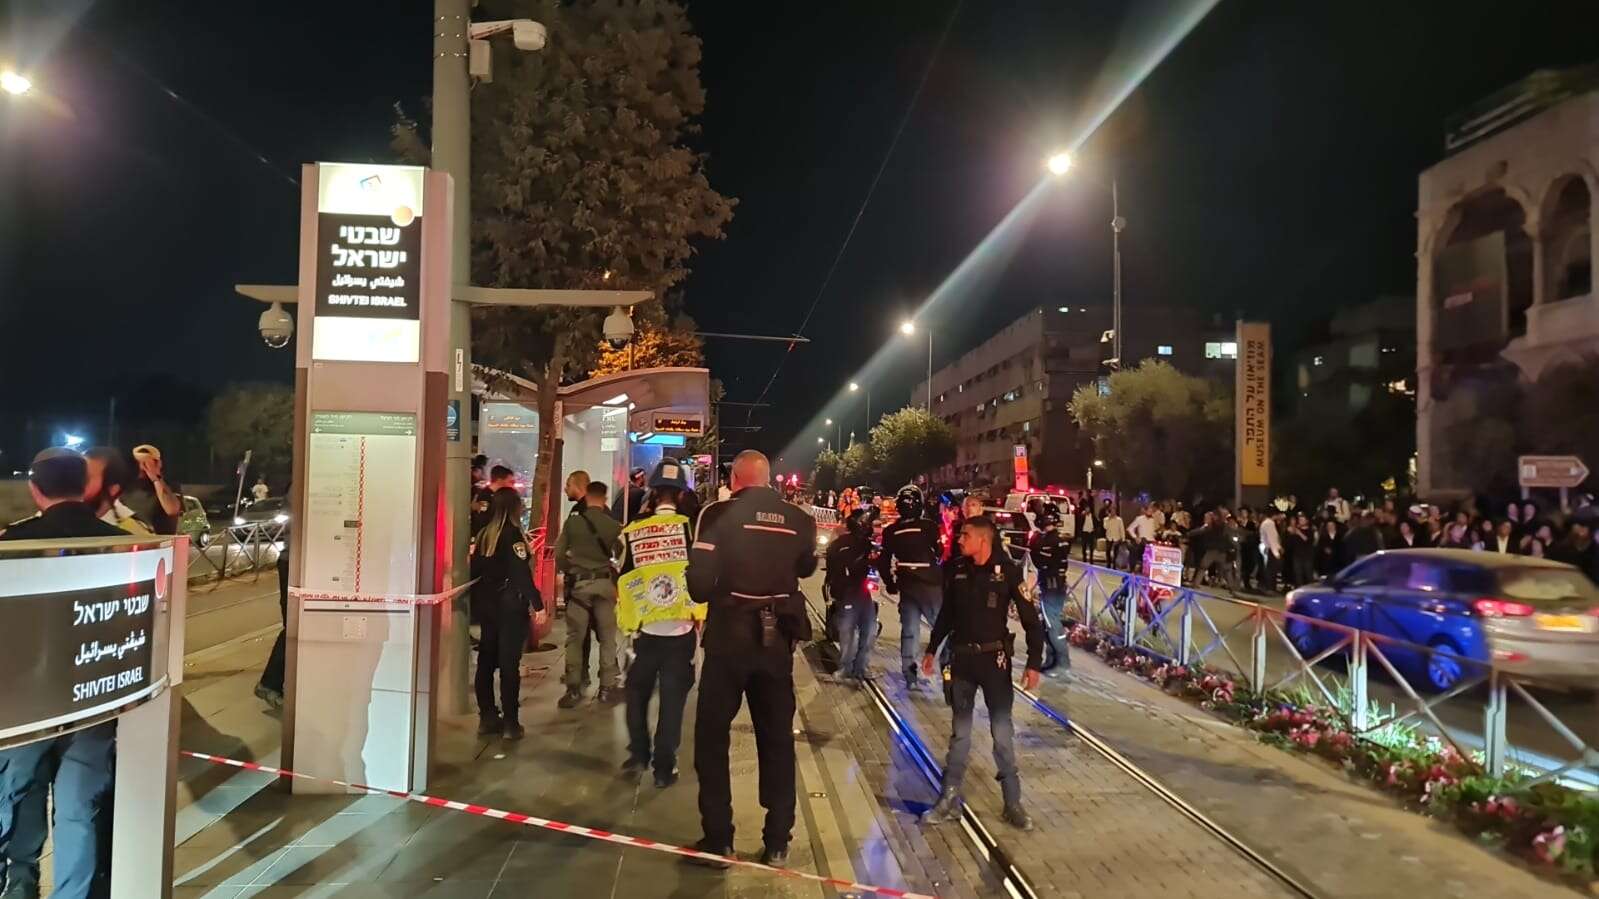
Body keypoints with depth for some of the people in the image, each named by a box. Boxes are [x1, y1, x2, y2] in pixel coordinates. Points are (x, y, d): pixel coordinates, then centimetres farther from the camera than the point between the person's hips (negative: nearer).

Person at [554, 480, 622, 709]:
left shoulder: (572, 521, -3)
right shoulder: (614, 525, -3)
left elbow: (559, 554, -1)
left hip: (579, 583, 0)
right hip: (604, 583, 0)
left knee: (575, 637, 7)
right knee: (607, 637, 9)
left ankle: (574, 689, 8)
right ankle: (607, 687, 12)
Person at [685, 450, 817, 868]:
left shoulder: (718, 514, -12)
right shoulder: (799, 520, -1)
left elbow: (699, 583, -15)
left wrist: (710, 593, 6)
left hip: (729, 637, -3)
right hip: (777, 640, 3)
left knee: (712, 737, 12)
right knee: (777, 740, 15)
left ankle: (718, 840, 15)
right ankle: (777, 842, 21)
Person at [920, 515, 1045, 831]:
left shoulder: (1008, 571, -11)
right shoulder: (957, 570, 0)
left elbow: (1031, 619, -8)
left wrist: (1034, 663, -13)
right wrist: (932, 649, 18)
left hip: (994, 659, -3)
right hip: (961, 657, 3)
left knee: (1002, 732, 3)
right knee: (960, 731, 11)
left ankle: (1012, 803, 15)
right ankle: (949, 800, 18)